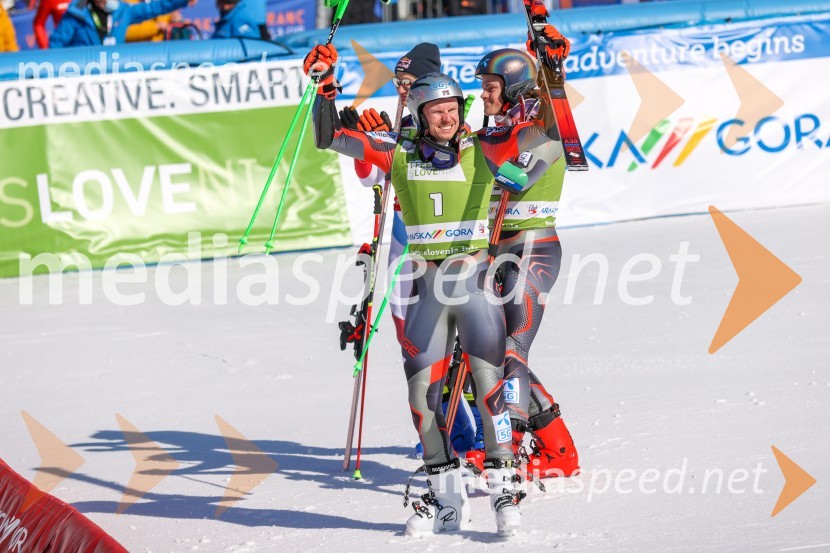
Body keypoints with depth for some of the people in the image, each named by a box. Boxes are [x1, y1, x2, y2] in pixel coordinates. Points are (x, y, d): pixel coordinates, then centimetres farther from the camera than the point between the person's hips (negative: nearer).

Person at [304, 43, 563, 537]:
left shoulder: (481, 149, 0)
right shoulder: (400, 154, 4)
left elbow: (540, 138, -12)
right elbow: (333, 137, 1)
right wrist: (325, 86, -9)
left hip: (475, 280, -3)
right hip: (426, 287, 3)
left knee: (489, 380, -13)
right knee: (423, 392, 4)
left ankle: (504, 488, -6)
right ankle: (447, 501, 15)